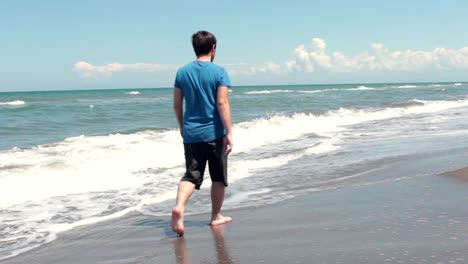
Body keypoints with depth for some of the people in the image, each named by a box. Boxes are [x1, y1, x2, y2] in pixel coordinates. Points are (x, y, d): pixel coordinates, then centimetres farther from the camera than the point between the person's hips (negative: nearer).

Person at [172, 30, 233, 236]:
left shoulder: (182, 72, 4)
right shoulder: (219, 72, -8)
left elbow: (177, 105, 7)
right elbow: (222, 103, -16)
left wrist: (182, 127, 21)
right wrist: (229, 132, -14)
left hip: (191, 133, 3)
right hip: (214, 133, -3)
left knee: (191, 175, 5)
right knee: (218, 177, 12)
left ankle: (179, 206, -20)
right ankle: (216, 216, 22)